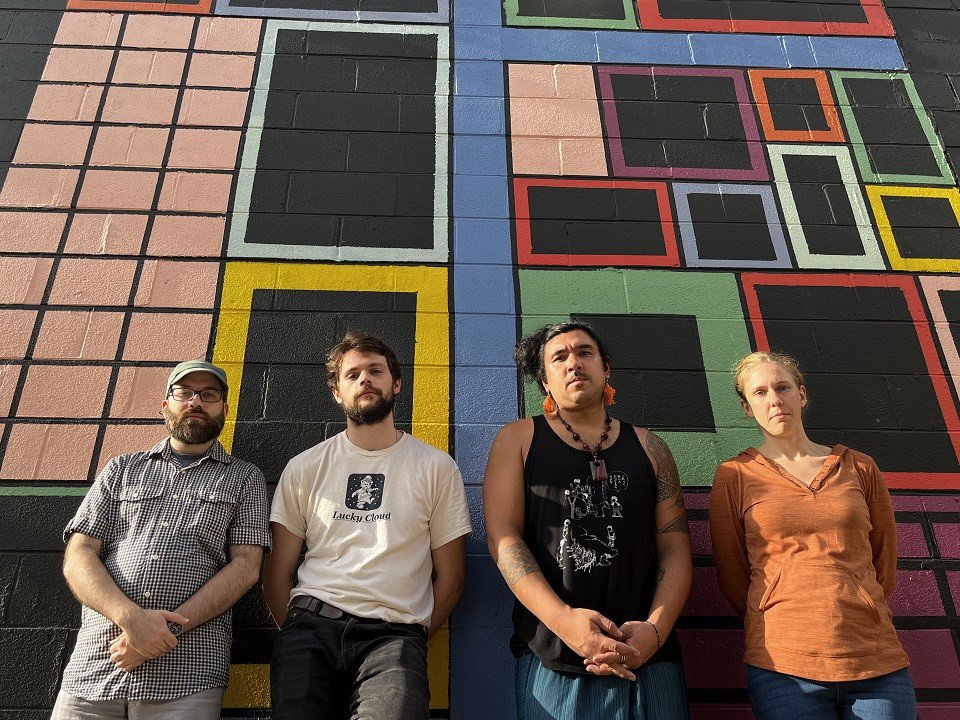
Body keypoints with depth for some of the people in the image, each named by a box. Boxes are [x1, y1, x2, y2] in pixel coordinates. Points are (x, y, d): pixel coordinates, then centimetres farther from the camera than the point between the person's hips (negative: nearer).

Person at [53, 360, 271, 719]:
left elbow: (245, 567, -1)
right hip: (96, 660, 2)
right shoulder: (121, 469, 16)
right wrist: (130, 616, -12)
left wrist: (171, 625, -14)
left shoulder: (244, 478, 10)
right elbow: (78, 554, 5)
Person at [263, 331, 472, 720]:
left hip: (393, 632, -2)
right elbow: (278, 571, 12)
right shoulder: (304, 468, 12)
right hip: (310, 625, 2)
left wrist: (411, 642, 3)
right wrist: (298, 636, 2)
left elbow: (449, 575, 9)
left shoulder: (437, 468, 7)